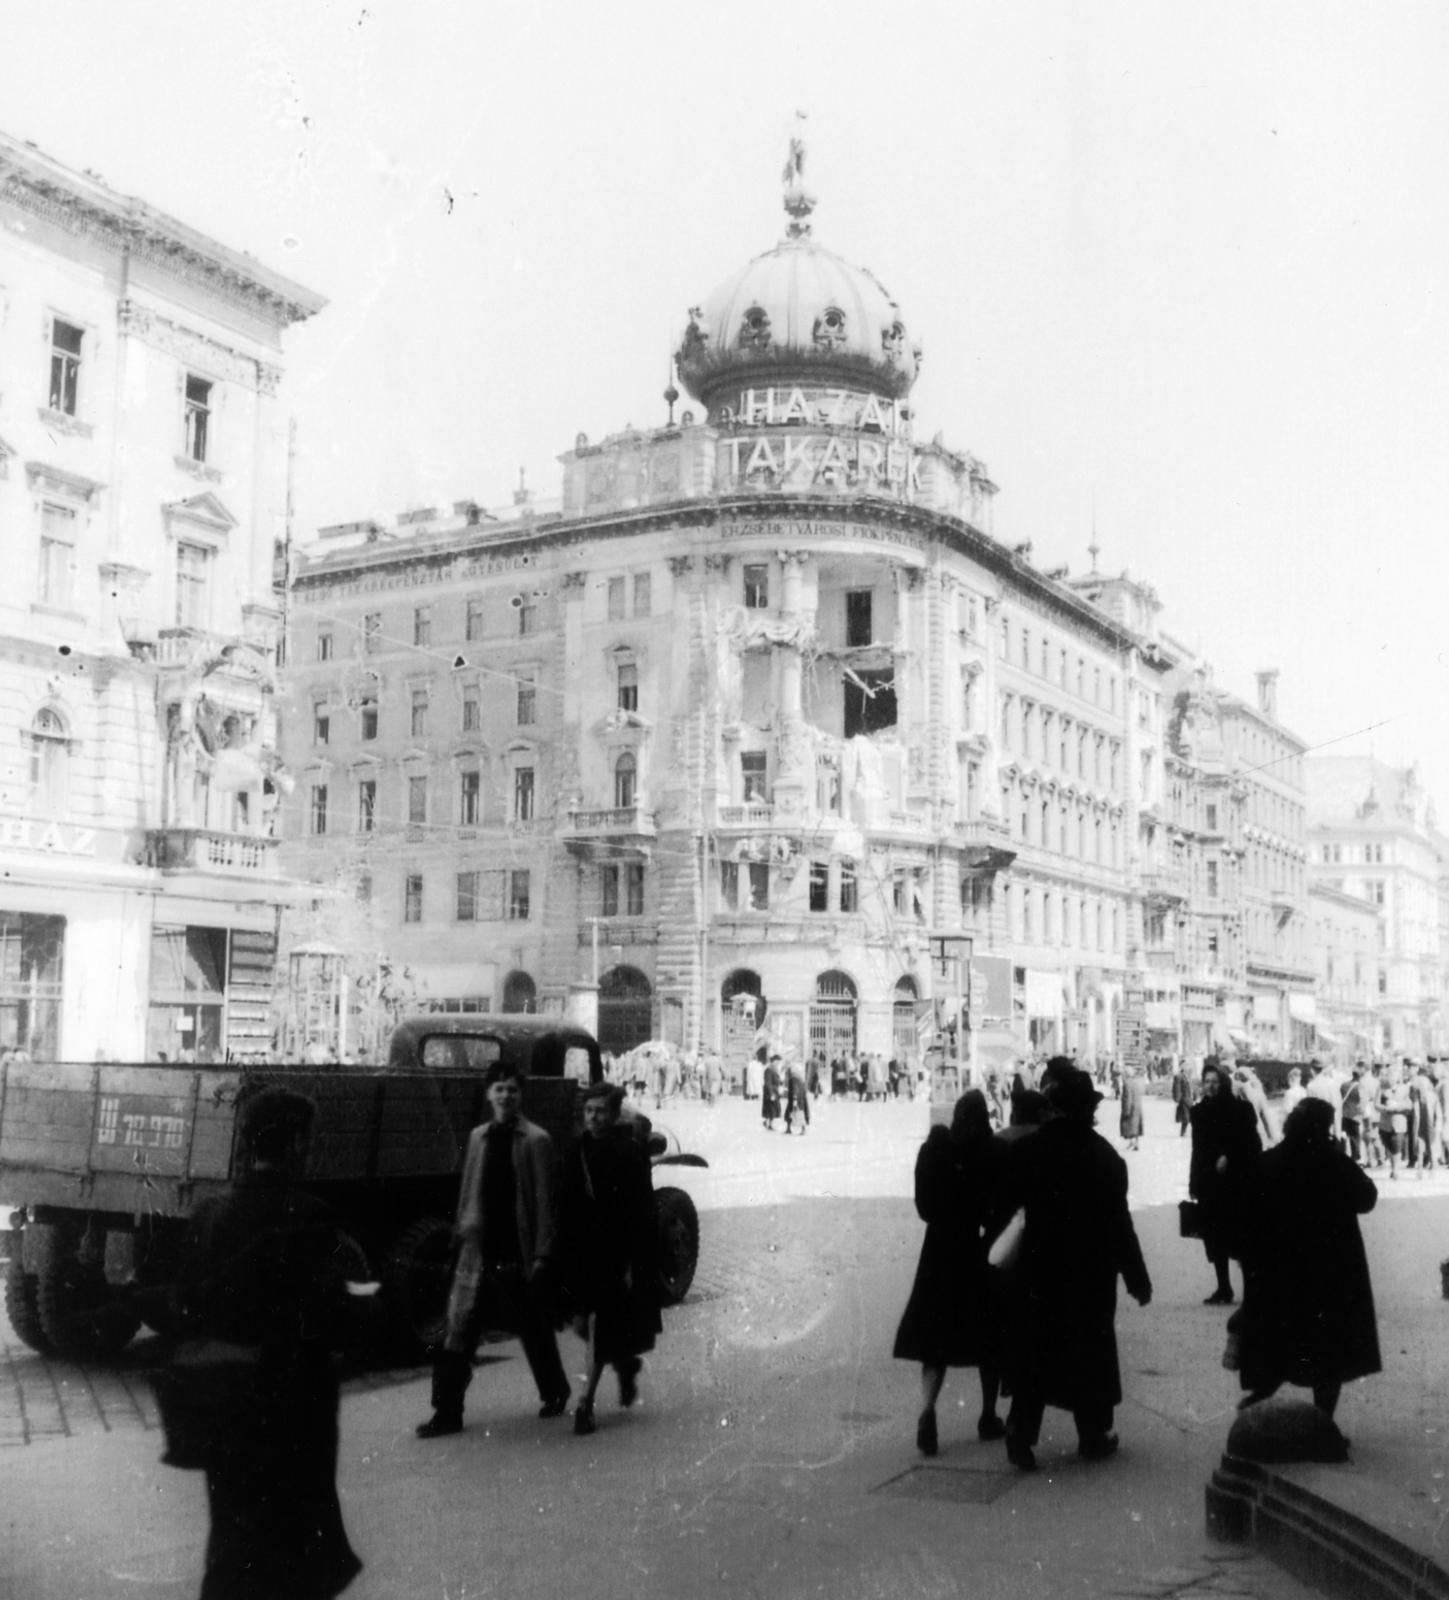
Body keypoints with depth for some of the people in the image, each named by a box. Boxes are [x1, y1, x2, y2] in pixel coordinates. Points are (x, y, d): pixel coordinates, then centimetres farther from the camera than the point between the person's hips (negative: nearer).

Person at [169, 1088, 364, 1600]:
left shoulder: (209, 1214, -3)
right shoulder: (308, 1218, -16)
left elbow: (185, 1309, 1)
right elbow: (332, 1320, -16)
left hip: (223, 1399, 4)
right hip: (292, 1400, -4)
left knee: (236, 1524, 19)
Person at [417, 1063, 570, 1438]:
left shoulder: (535, 1141, -7)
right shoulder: (478, 1137, 9)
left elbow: (546, 1201, -10)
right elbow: (468, 1193, 14)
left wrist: (542, 1255, -13)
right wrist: (461, 1232, 8)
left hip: (519, 1253, -4)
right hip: (480, 1251, 4)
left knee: (535, 1332, 11)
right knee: (459, 1330, -3)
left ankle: (555, 1395, 33)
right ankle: (447, 1411, 3)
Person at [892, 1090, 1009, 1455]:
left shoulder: (934, 1151, -5)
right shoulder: (996, 1154, -11)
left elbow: (924, 1206, -1)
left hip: (942, 1251, 1)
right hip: (985, 1252, -1)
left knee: (936, 1339, 5)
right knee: (989, 1339, 15)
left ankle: (927, 1412, -16)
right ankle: (988, 1418, 23)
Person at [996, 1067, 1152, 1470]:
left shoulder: (1027, 1150, -7)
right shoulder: (1104, 1156, -11)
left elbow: (1004, 1205, -1)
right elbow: (1119, 1222, -9)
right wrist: (1137, 1279, -3)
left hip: (1038, 1268, 1)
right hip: (1093, 1271, -1)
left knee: (1033, 1351, 9)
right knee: (1090, 1349, 13)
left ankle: (1021, 1433, 1)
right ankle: (1093, 1436, 22)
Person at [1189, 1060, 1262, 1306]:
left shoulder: (1240, 1109, -5)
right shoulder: (1199, 1111, 9)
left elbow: (1252, 1144, -6)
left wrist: (1228, 1157, -18)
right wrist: (1193, 1182, 12)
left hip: (1234, 1181, -5)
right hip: (1208, 1183, 5)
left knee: (1239, 1236, -5)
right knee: (1214, 1236, 6)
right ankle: (1223, 1288, 14)